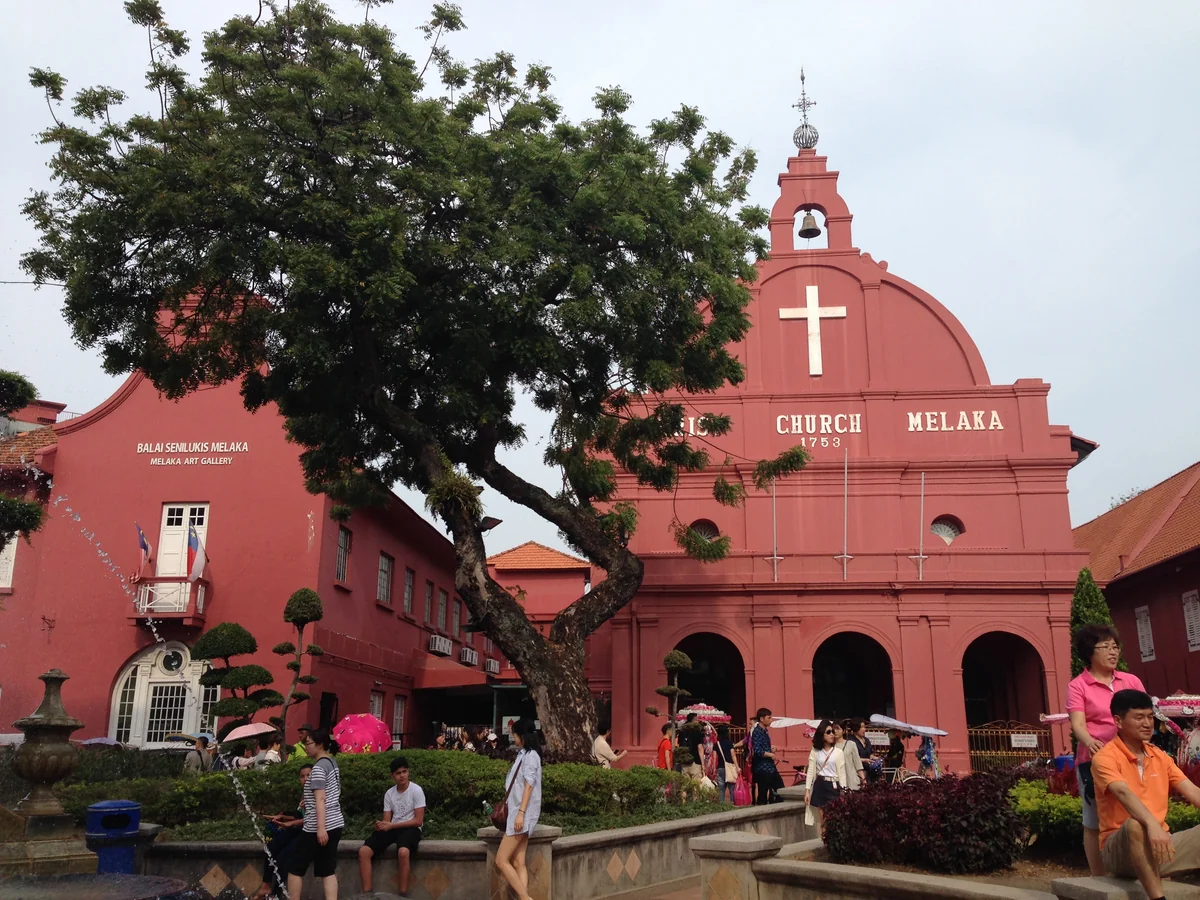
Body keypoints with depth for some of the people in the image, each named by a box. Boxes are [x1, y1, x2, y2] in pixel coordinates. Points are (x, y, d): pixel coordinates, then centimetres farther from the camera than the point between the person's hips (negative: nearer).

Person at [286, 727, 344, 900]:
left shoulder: (318, 768, -13)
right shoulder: (331, 763, 14)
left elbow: (320, 799, -20)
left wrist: (321, 828, -24)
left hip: (318, 827, -9)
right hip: (335, 823, 9)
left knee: (295, 868, 4)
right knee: (327, 870, 7)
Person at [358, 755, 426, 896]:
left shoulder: (416, 790, -8)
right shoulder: (389, 793, 8)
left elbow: (418, 821, -12)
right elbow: (387, 821, 7)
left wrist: (391, 825, -16)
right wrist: (381, 825, -19)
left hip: (410, 829, -5)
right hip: (392, 828, 6)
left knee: (403, 852, -39)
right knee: (363, 851, -17)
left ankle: (403, 894, -26)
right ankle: (367, 893, -10)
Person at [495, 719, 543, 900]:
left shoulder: (530, 755, -9)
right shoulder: (524, 755, 18)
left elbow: (529, 786, -17)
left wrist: (520, 813, -23)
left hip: (522, 813, -9)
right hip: (517, 812, 9)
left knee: (501, 860, -9)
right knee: (518, 864, 2)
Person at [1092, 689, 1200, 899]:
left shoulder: (1159, 756, 11)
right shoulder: (1105, 757, -11)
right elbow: (1123, 793, -29)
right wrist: (1152, 824, -46)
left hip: (1158, 844, 6)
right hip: (1119, 849, -6)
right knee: (1136, 825, -37)